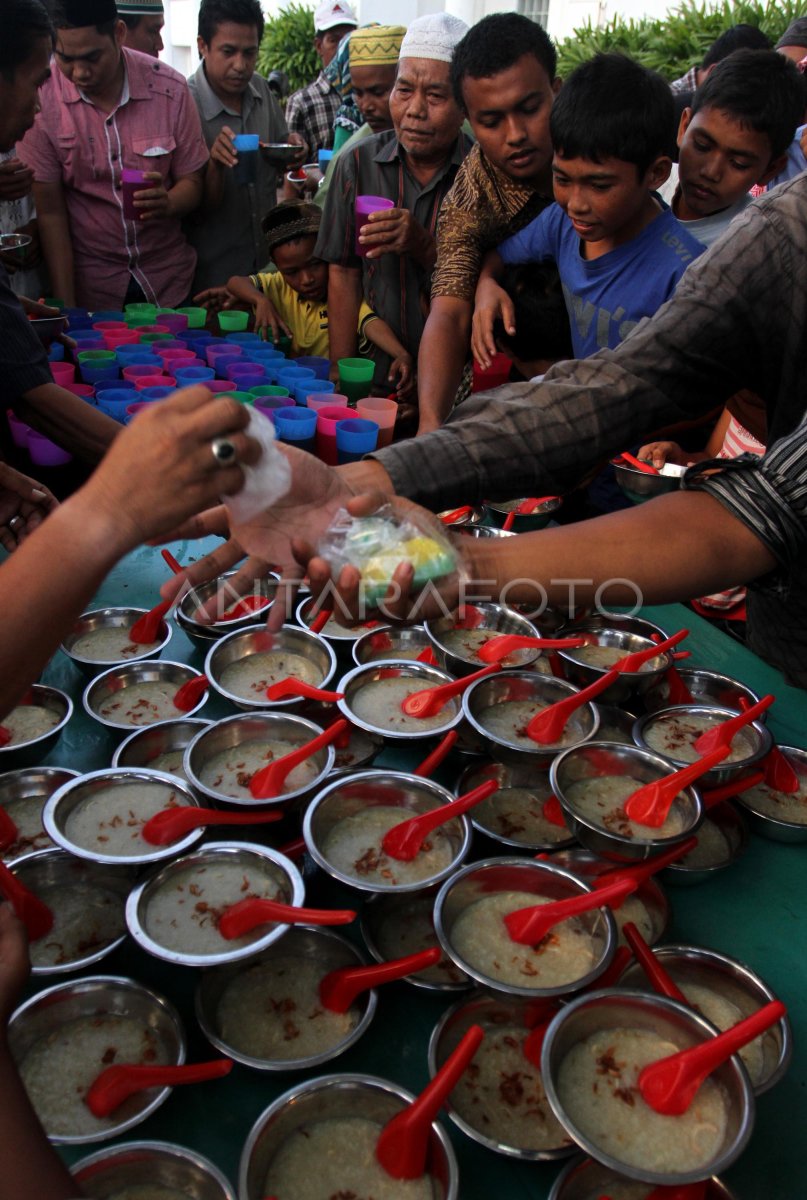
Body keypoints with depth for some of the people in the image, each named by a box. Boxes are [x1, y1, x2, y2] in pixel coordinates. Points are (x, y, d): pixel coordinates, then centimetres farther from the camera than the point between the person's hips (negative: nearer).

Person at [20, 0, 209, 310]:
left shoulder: (170, 89, -9)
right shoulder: (41, 99, -12)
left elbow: (192, 184, -2)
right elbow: (50, 212, -10)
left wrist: (168, 203, -26)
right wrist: (66, 308, -15)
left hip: (168, 283, 1)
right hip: (90, 285, -1)